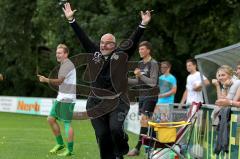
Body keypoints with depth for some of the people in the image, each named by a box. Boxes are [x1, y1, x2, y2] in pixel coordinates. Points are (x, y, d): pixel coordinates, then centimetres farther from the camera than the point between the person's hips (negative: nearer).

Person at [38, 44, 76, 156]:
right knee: (51, 119, 9)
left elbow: (60, 80, -24)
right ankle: (60, 144, 20)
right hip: (61, 97, 10)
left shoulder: (68, 65, -13)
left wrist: (47, 80, -32)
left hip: (68, 99, -10)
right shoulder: (63, 65, 18)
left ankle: (70, 150, -1)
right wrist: (48, 81, 11)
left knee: (67, 122, -6)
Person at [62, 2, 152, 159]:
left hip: (118, 101, -3)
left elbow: (133, 41, -4)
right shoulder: (95, 54, 10)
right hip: (96, 103, 3)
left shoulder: (121, 55, 3)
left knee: (115, 128, -21)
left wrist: (143, 24, -15)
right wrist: (71, 20, 10)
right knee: (102, 136, 1)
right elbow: (83, 37, 11)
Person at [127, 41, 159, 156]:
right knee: (145, 121, 7)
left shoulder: (153, 64, -10)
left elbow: (153, 82, -17)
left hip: (150, 96, -8)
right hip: (142, 96, 8)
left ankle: (137, 148, -18)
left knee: (144, 119, -14)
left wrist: (140, 75, -26)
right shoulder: (140, 64, 14)